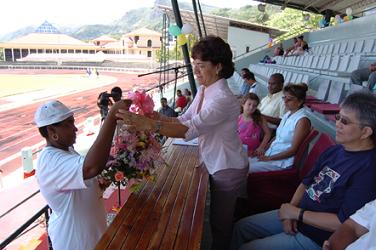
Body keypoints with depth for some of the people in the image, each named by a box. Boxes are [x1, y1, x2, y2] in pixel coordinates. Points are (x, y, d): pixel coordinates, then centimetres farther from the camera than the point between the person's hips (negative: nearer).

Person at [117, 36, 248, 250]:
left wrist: (150, 125, -44)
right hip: (211, 163, 8)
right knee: (214, 217, 26)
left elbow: (191, 129, -38)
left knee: (220, 223, 14)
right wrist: (158, 117, -13)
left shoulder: (223, 99, -29)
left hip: (226, 168, -8)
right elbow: (185, 119, 3)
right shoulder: (203, 90, 0)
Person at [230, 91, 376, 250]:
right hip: (296, 218, 8)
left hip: (315, 237, -8)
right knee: (241, 227, 11)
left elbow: (344, 223, -26)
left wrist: (297, 213, -18)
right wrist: (290, 211, -5)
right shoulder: (335, 150, 3)